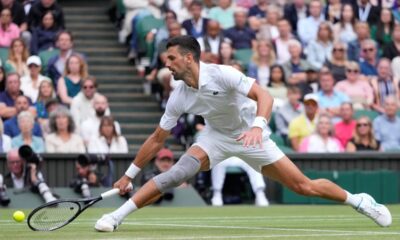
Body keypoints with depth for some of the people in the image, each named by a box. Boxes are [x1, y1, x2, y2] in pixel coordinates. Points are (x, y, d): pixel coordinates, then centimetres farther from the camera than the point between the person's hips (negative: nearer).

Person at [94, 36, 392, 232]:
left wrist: (258, 126, -53)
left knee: (303, 186, -5)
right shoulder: (179, 97, -13)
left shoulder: (223, 74, -28)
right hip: (217, 136, 2)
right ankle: (118, 215, -26)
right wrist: (129, 174, -3)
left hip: (251, 136, -2)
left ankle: (359, 201, 17)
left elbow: (264, 96, -34)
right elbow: (157, 139, -4)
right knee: (180, 171, -25)